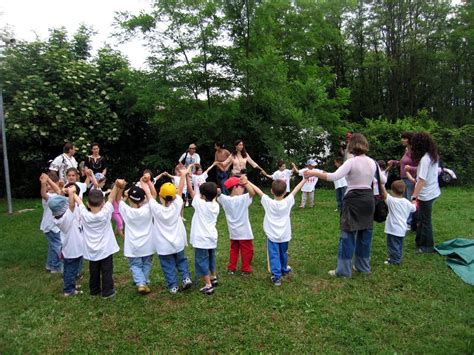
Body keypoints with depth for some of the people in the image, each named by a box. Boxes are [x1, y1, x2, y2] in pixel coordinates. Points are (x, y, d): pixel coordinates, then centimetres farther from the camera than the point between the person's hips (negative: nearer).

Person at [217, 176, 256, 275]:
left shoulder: (225, 199, -6)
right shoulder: (243, 199, -21)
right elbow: (253, 192, -32)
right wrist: (245, 183, -37)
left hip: (233, 232, 5)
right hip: (244, 232, -5)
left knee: (234, 250, 21)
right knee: (247, 251, 11)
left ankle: (231, 268, 25)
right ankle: (245, 270, 19)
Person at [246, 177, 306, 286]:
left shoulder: (268, 202, -14)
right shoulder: (287, 202, -11)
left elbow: (258, 190, -8)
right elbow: (296, 189, -3)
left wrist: (247, 182, -2)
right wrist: (305, 179, 6)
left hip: (272, 236, -2)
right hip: (284, 236, 2)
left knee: (274, 256, 2)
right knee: (283, 253, 22)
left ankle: (276, 276, -3)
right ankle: (284, 270, 42)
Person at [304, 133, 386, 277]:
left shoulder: (351, 162, -13)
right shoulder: (372, 162, 5)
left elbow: (334, 176, -26)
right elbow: (383, 180, 17)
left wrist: (314, 173, -22)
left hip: (354, 200, -6)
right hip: (368, 199, 6)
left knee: (348, 234, -1)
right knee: (365, 233, 14)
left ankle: (344, 269, 3)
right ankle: (363, 266, 25)